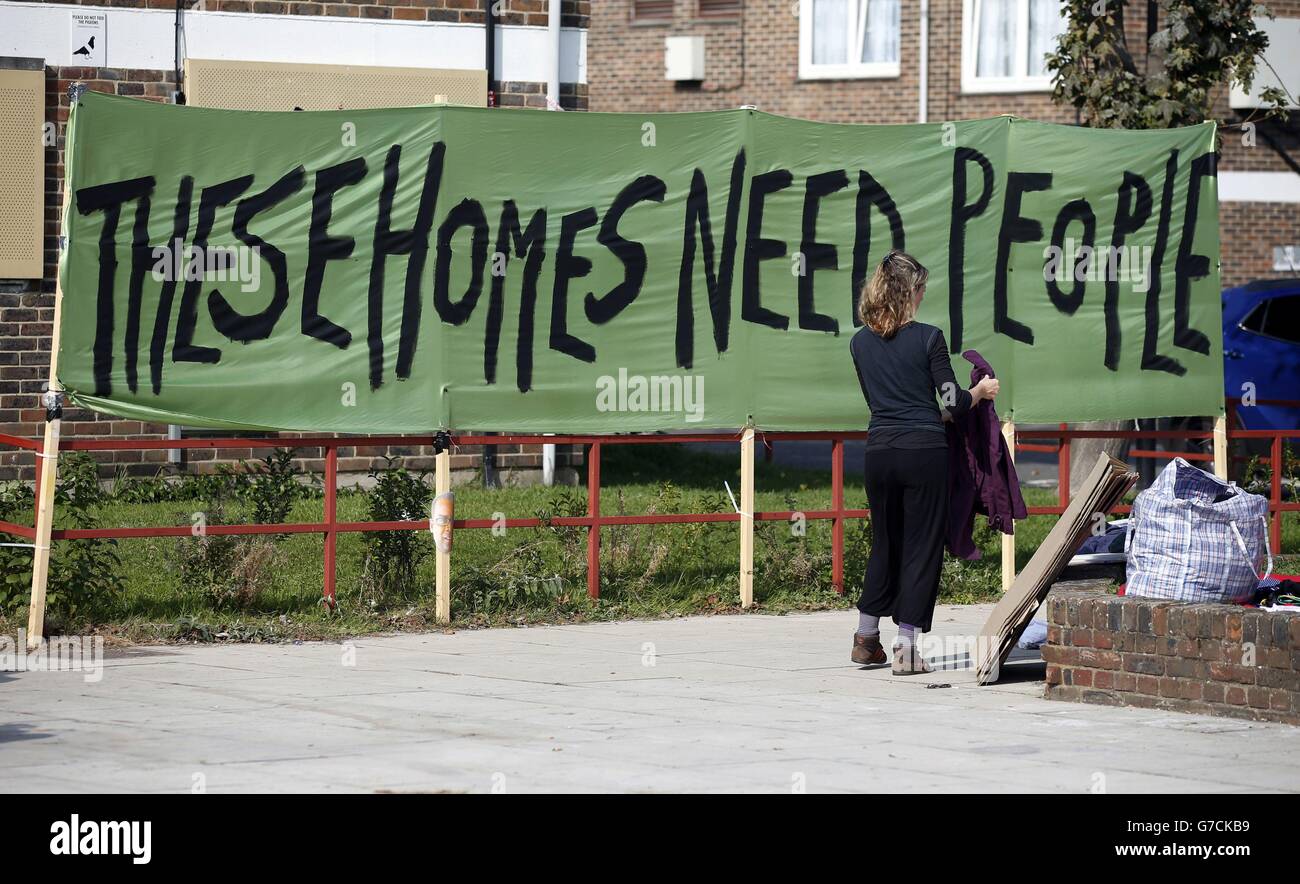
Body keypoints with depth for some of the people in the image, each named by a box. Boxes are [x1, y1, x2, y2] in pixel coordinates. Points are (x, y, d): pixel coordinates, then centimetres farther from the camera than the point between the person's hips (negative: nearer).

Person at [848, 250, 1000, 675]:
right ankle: (906, 647, -2)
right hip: (924, 452, -4)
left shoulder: (861, 343, 7)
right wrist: (981, 391, 14)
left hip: (879, 451, 4)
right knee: (922, 548, 2)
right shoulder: (928, 338, -8)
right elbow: (953, 404, -7)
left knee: (885, 544, 18)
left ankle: (866, 639, 23)